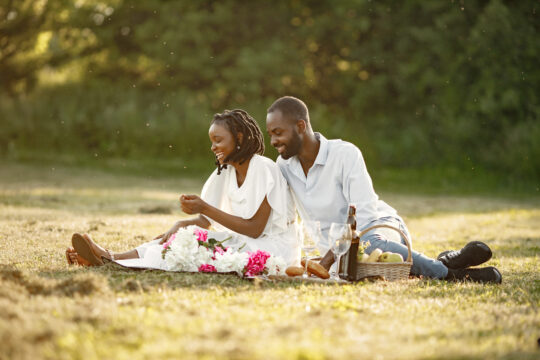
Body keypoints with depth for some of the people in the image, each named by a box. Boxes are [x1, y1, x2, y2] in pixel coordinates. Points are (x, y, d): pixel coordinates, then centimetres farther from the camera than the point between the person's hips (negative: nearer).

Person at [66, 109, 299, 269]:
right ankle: (107, 257, -23)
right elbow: (207, 220, 4)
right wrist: (181, 225, -18)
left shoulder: (263, 170, -14)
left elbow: (254, 229, -19)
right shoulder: (227, 171, 11)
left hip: (274, 248, -8)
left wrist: (204, 208, -20)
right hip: (242, 242, 8)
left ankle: (112, 259, -27)